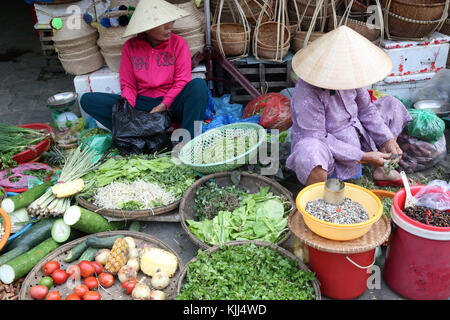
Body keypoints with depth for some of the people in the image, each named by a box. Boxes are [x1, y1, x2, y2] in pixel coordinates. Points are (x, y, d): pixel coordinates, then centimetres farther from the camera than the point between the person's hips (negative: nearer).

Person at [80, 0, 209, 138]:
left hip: (171, 103, -2)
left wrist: (164, 106, -19)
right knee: (88, 100, -14)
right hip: (142, 103, 2)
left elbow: (182, 81, -5)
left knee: (199, 84, -32)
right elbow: (128, 85, 5)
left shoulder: (178, 43, 1)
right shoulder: (130, 46, 5)